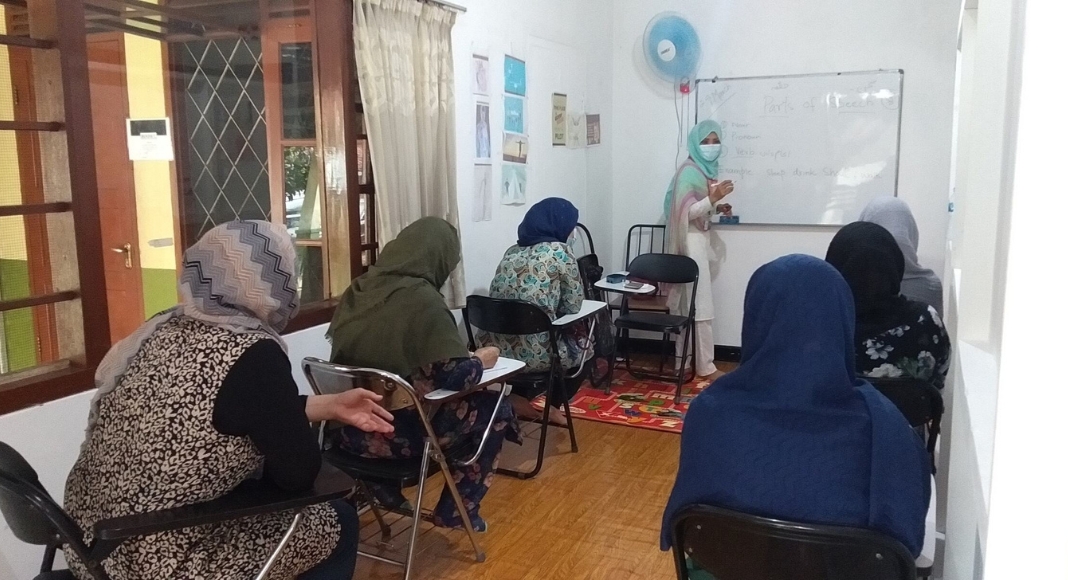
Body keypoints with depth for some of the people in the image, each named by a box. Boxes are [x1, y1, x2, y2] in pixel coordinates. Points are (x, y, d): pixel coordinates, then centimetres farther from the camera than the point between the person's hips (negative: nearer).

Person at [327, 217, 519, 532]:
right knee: (495, 409, 11)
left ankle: (384, 488, 32)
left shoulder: (358, 290, 2)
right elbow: (455, 375, -20)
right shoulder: (422, 299, -19)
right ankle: (456, 512, 19)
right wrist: (480, 361, 1)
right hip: (397, 433, -7)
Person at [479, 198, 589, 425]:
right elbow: (573, 306, 0)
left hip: (494, 349, 6)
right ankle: (552, 406, 28)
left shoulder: (512, 251, 13)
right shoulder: (559, 251, -6)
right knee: (582, 346, 26)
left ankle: (520, 396, 23)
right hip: (532, 353, -6)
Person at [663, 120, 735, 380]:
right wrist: (713, 198, -30)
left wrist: (718, 208, 5)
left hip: (701, 238, 9)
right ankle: (706, 365, 0)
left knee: (689, 302, 12)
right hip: (691, 240, -9)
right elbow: (684, 212, -22)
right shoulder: (689, 172, -16)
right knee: (700, 303, -6)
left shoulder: (707, 169, 12)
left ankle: (684, 358, 19)